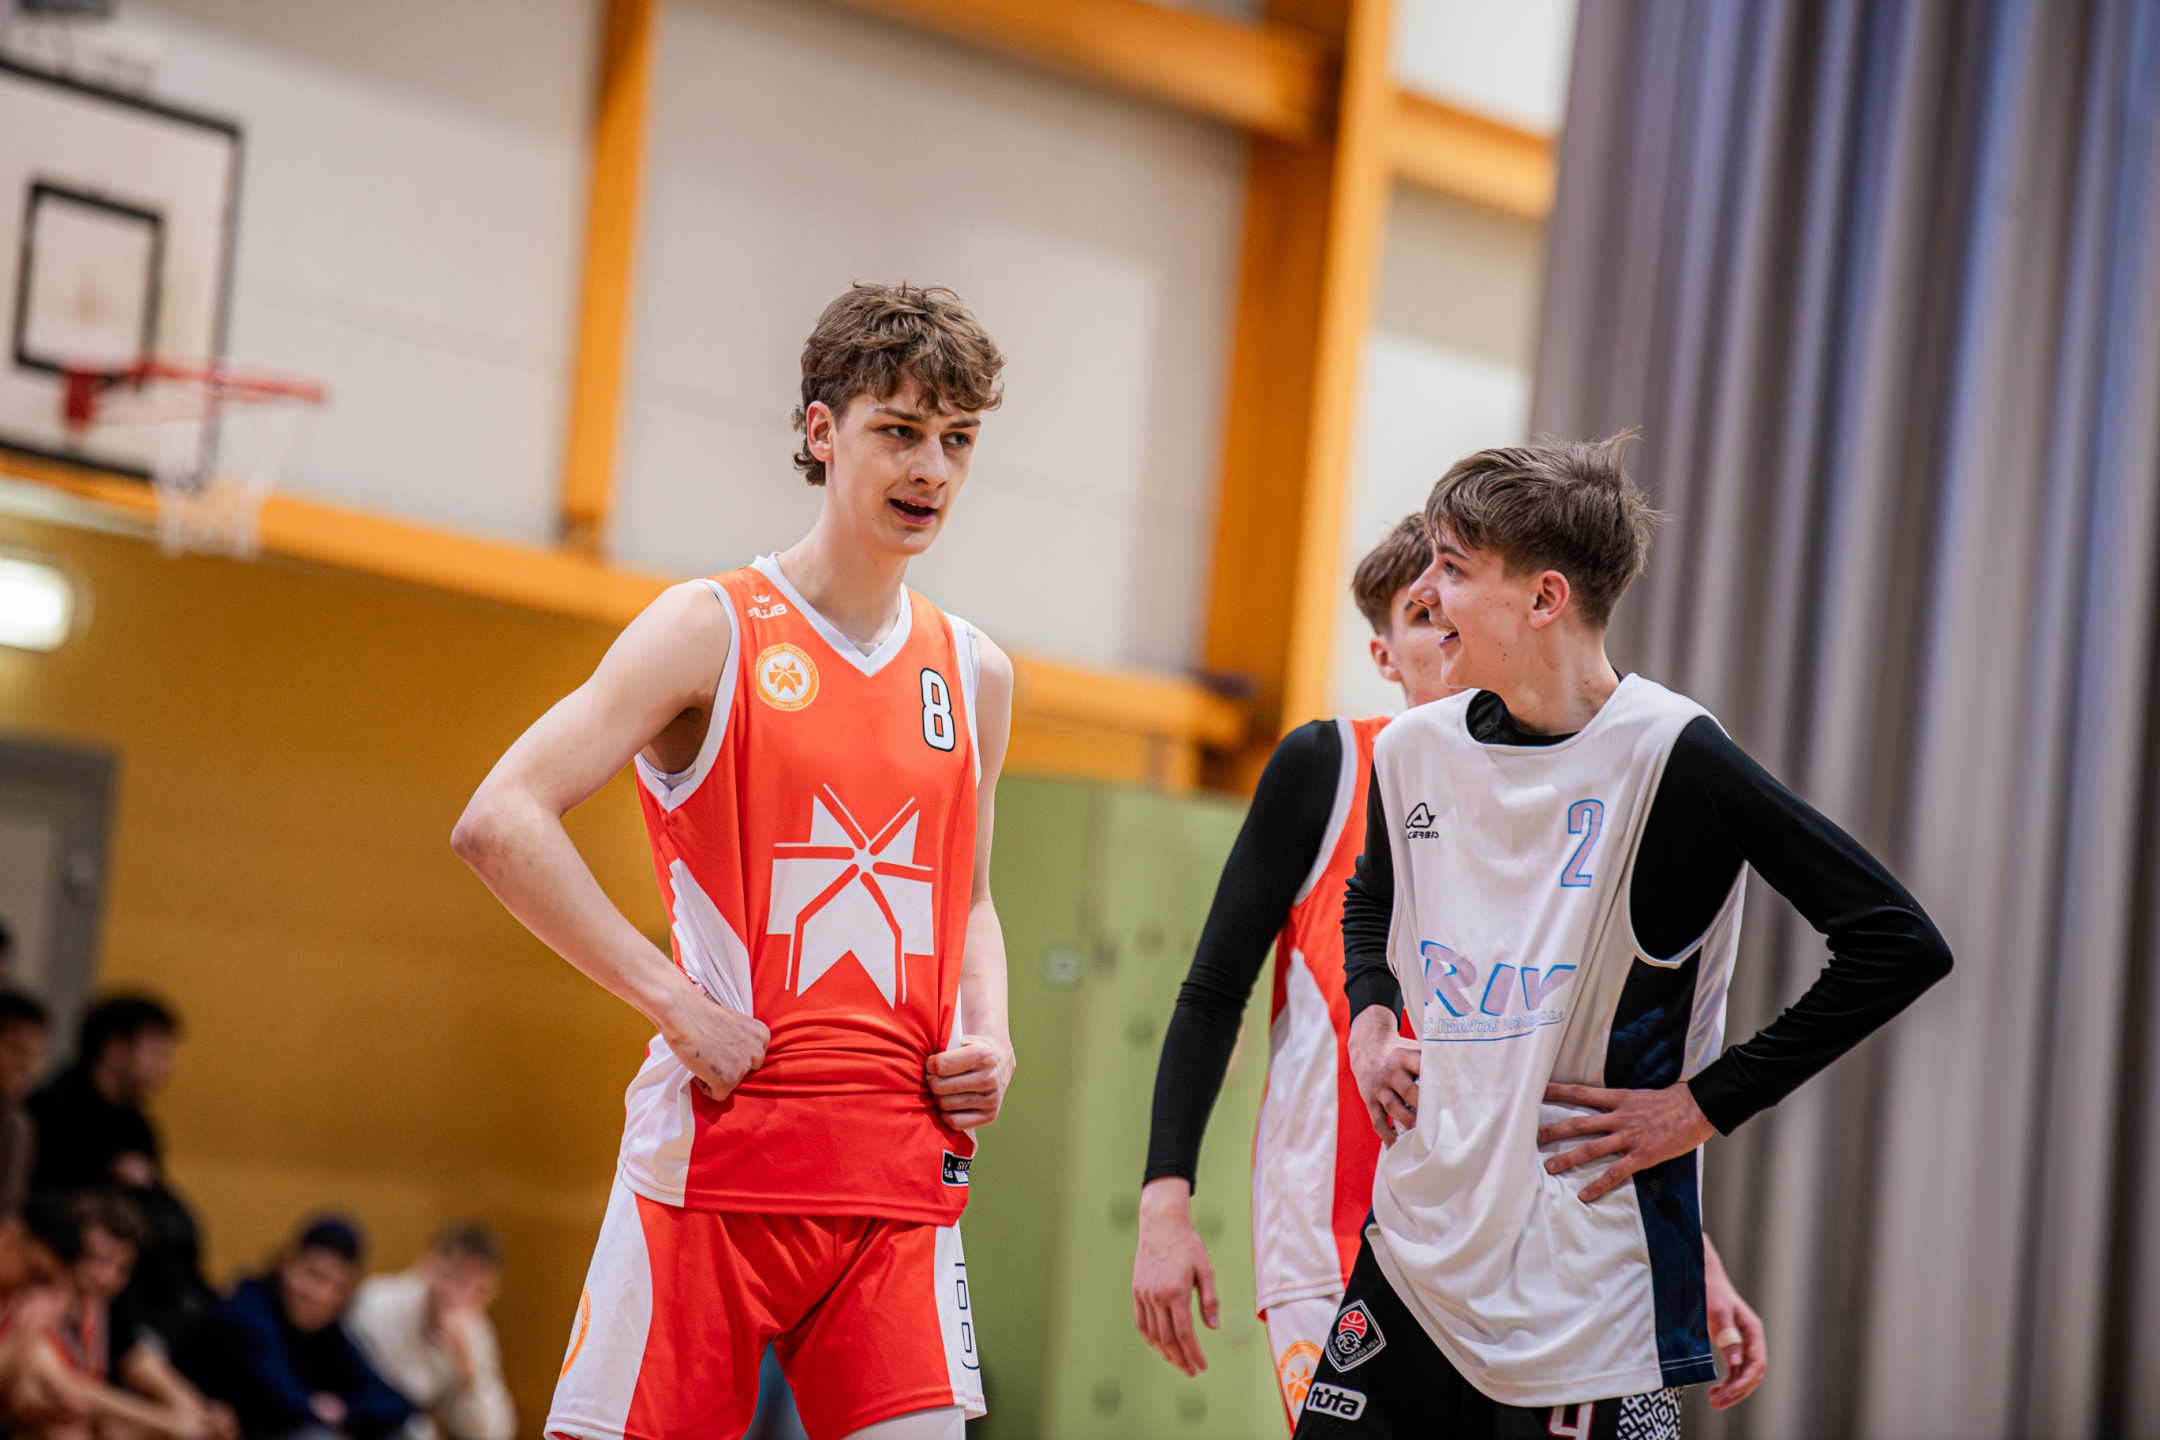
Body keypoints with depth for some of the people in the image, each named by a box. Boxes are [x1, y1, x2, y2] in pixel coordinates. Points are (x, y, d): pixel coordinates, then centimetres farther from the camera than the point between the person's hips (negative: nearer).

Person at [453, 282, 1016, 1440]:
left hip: (899, 1178, 4)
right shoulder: (715, 629, -3)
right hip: (717, 1153, -4)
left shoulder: (975, 674, 14)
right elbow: (499, 825, -12)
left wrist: (988, 1037, 8)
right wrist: (676, 1003, -15)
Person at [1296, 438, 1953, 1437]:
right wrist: (1369, 1023, 10)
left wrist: (1704, 1106, -13)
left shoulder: (1666, 754, -13)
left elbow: (1899, 945, -16)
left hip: (1587, 1280, -6)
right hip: (1415, 1244, 6)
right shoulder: (1415, 750, 6)